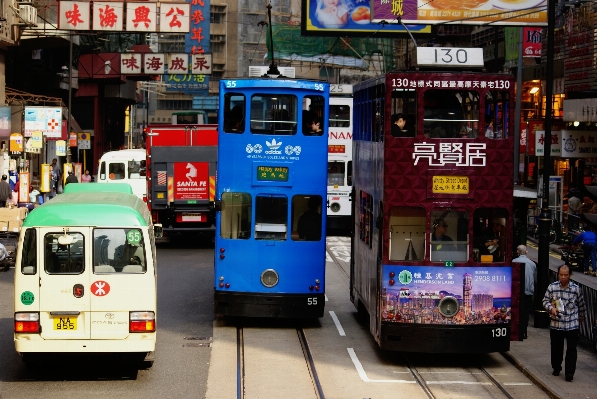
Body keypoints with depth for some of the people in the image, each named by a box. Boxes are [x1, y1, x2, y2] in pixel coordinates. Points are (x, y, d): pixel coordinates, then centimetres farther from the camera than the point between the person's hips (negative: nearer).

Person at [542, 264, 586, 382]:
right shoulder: (552, 287, -3)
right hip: (556, 324, 1)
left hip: (572, 325, -1)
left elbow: (581, 305, 13)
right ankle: (556, 368, 32)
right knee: (556, 348, 13)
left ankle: (569, 373, 0)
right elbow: (545, 301, 5)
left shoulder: (576, 288, -3)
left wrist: (581, 316, 24)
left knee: (571, 349, -4)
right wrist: (551, 308, -14)